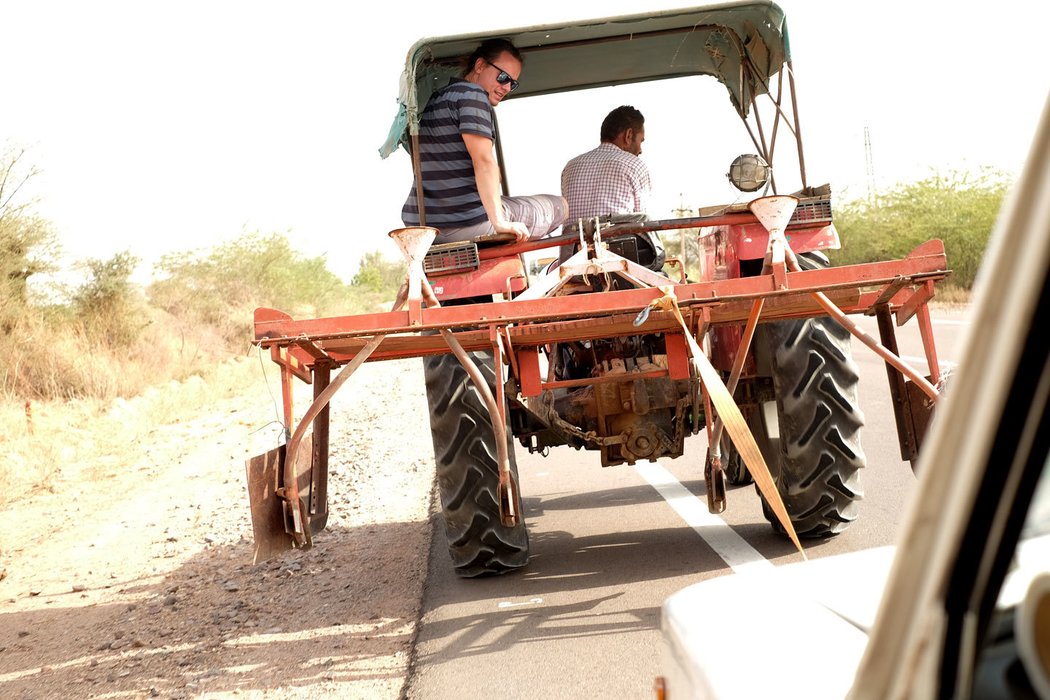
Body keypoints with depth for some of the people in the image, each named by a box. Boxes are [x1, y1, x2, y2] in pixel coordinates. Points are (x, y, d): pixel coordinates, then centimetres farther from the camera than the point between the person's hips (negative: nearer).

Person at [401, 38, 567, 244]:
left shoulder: (435, 98, 19)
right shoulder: (472, 94, -9)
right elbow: (484, 161, -20)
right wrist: (500, 222, -22)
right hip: (465, 225, -10)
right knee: (560, 206, 4)